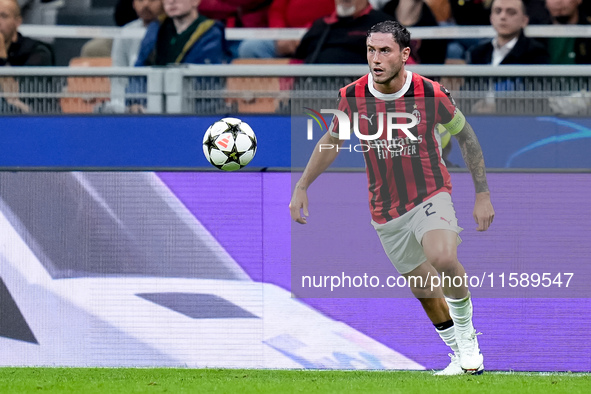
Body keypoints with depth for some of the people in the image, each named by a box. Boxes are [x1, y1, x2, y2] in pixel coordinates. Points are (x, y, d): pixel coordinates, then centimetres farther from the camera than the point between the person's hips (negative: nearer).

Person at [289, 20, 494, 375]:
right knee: (425, 292, 8)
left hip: (431, 196, -3)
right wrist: (302, 186, 9)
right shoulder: (353, 96, -9)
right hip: (386, 210, 3)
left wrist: (483, 194, 2)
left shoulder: (432, 94, -15)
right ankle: (466, 357, 28)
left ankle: (466, 329, -6)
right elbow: (332, 141, 11)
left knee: (443, 259, -31)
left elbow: (466, 136, 2)